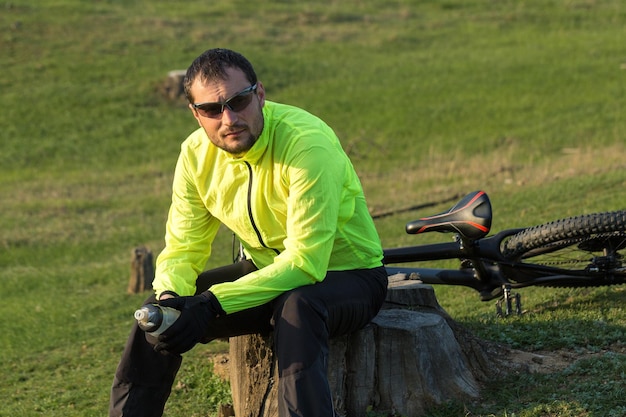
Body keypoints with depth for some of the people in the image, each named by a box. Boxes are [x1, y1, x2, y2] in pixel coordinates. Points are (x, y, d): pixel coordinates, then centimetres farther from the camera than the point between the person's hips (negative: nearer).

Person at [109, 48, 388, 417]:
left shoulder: (306, 144, -28)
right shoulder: (196, 154, -9)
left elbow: (306, 262, -32)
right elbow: (183, 248, -3)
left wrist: (213, 304, -39)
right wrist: (169, 298, -28)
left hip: (346, 274, -6)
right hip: (268, 271, 6)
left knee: (297, 308, -38)